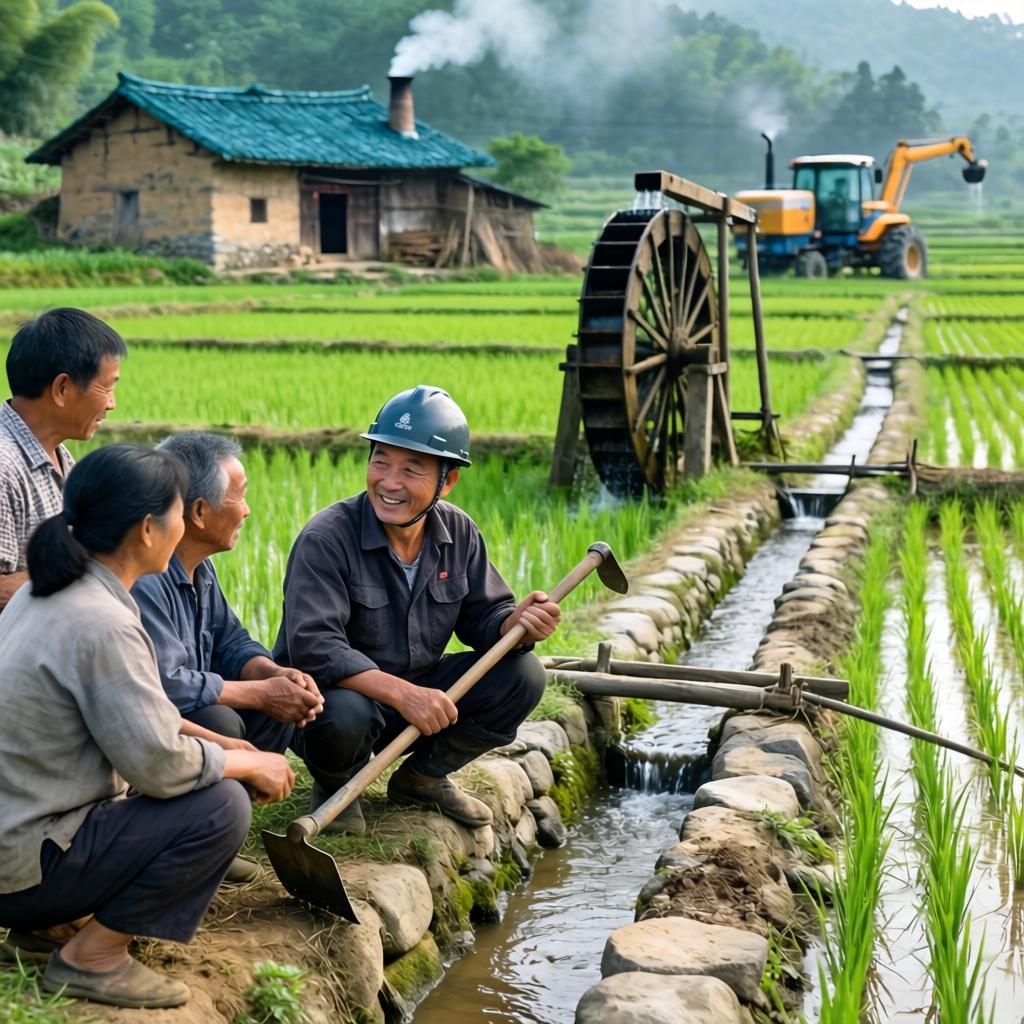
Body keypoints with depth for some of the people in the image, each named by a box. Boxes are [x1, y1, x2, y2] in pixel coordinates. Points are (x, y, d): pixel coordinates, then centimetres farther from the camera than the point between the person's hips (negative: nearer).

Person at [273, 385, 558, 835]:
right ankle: (335, 786, 0)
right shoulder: (326, 537, -22)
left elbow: (483, 616, 3)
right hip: (342, 694, -5)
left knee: (522, 676, -11)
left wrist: (516, 622, -23)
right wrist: (400, 693, -41)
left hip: (419, 693, 6)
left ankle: (422, 776, 9)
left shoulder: (459, 534, -2)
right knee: (342, 712, -40)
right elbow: (312, 646, -31)